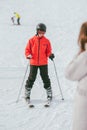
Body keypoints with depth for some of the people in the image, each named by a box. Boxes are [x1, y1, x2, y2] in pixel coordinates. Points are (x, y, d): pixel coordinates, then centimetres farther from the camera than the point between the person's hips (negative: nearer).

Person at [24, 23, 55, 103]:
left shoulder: (46, 41, 2)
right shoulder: (32, 40, -1)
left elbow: (48, 51, 7)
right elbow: (27, 49, 3)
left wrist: (50, 55, -14)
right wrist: (28, 55, -16)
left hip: (43, 63, 1)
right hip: (33, 63, 0)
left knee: (45, 78, 6)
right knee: (31, 78, 4)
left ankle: (49, 94, 15)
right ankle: (27, 95, 13)